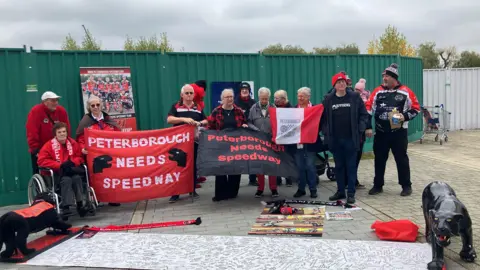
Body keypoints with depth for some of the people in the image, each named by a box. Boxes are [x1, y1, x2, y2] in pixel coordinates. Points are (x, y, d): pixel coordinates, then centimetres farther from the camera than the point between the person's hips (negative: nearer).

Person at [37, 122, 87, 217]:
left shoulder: (73, 143, 5)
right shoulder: (49, 145, -4)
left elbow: (80, 157, 13)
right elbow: (42, 161, -9)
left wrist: (73, 162, -11)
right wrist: (60, 165, -18)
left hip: (71, 170, 3)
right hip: (56, 172, -3)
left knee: (77, 178, -29)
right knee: (66, 180, -33)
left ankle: (81, 203, -24)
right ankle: (65, 207, -34)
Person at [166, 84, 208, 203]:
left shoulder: (198, 107, 11)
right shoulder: (176, 106, 2)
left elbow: (206, 121, 14)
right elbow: (169, 119, -12)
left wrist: (199, 123, -10)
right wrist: (184, 119, -25)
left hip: (194, 140, 3)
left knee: (193, 166, 9)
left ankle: (193, 190, 20)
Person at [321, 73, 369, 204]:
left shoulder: (355, 97, 1)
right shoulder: (328, 99, 4)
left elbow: (364, 114, 3)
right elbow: (323, 117, 8)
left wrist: (359, 129, -6)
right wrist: (326, 132, -1)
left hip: (351, 138, -2)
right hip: (335, 139, 2)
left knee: (351, 166, 2)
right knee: (339, 166, 11)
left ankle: (351, 193, 9)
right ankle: (340, 191, 21)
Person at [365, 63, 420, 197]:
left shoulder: (405, 92, -5)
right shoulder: (378, 91, 4)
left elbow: (416, 108, 0)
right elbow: (368, 107, 5)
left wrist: (405, 116, -16)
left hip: (399, 132, -3)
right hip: (380, 132, 3)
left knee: (401, 158, 4)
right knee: (379, 159, 10)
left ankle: (406, 186, 15)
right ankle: (378, 185, 21)